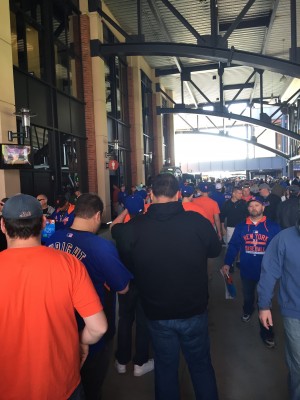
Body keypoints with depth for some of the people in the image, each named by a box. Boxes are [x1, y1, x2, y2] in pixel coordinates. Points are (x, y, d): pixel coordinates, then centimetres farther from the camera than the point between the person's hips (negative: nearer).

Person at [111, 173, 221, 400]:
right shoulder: (197, 221, -20)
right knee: (201, 365, 23)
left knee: (166, 367, 22)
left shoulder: (134, 227, -19)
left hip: (158, 314, 1)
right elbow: (215, 250, 0)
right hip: (194, 311, 0)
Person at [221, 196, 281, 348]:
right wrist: (227, 263, -12)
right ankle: (247, 310, 56)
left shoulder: (273, 227, -8)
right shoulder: (241, 227, -2)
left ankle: (266, 332, 25)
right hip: (247, 270, 2)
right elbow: (233, 246, -3)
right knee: (248, 296, 24)